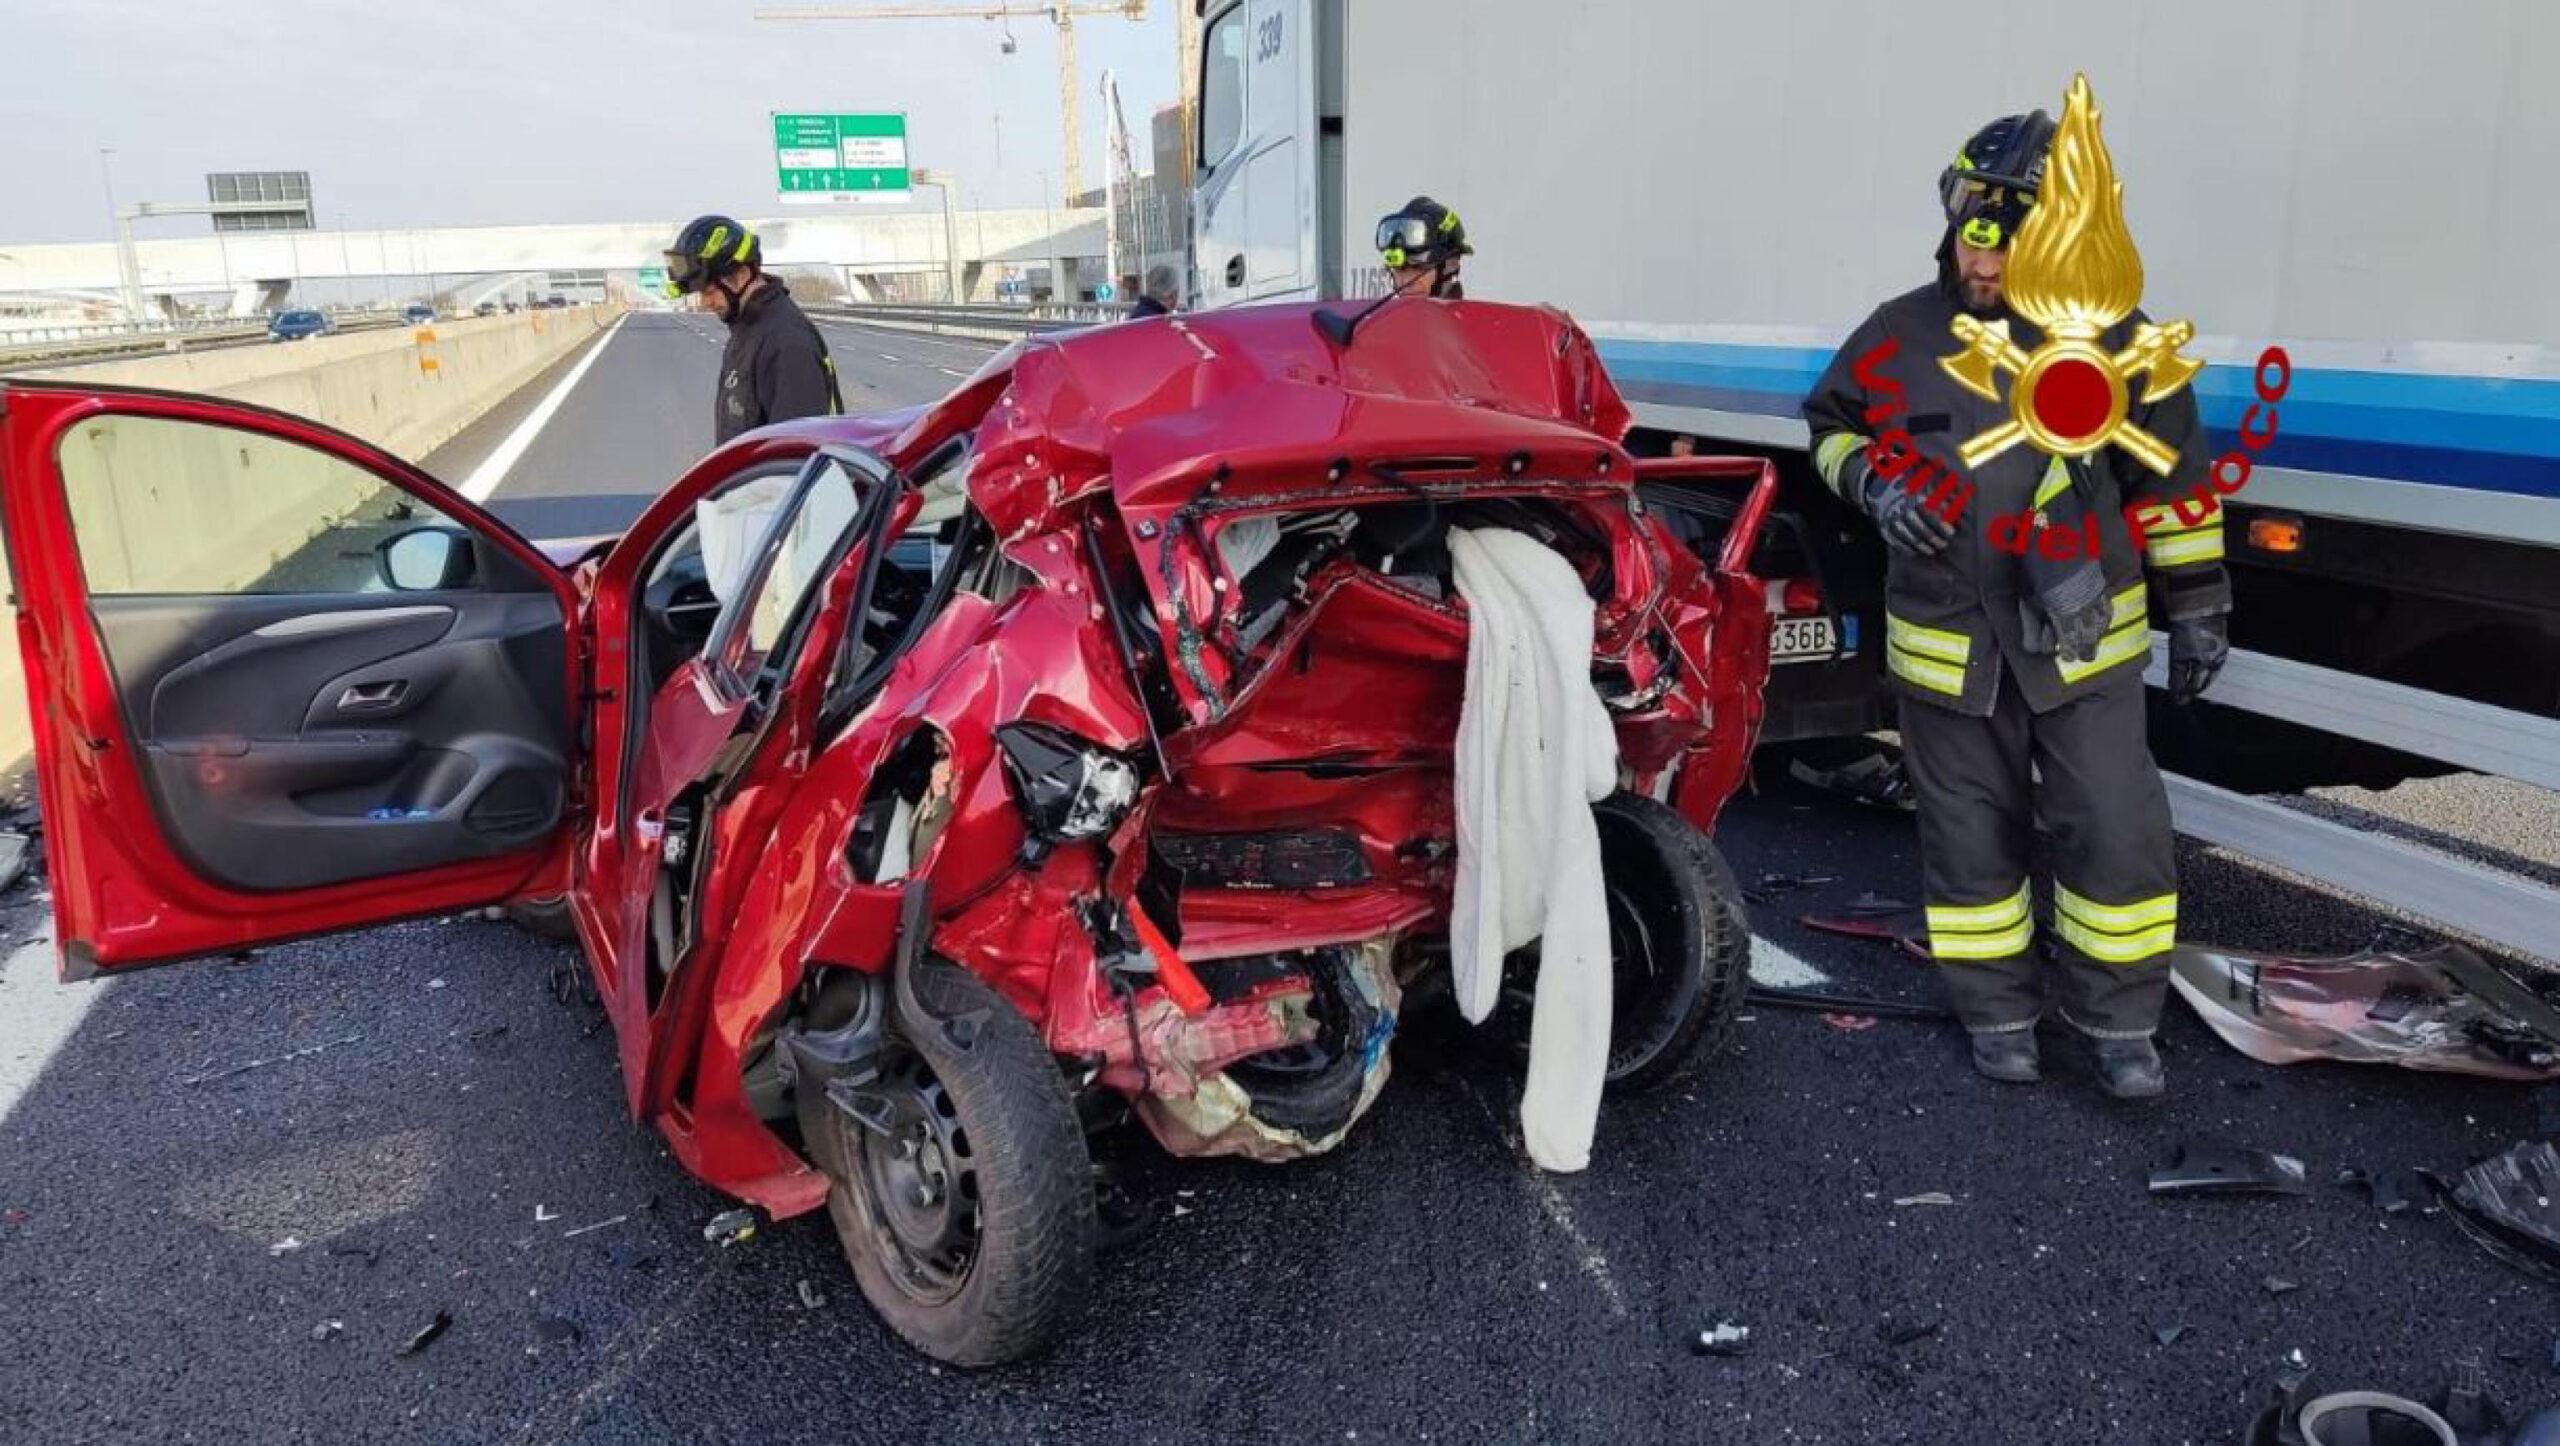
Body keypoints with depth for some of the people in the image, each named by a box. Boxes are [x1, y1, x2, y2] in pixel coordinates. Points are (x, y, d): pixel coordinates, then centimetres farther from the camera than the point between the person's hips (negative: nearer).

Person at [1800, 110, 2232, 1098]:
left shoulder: (2105, 337, -5)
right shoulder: (1897, 338, -3)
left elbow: (2172, 476, 3)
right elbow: (1831, 423, 14)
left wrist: (2196, 605, 6)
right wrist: (1875, 484, -8)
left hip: (2083, 636, -1)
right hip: (1947, 645, 1)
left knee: (2116, 832, -1)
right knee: (1973, 838, 11)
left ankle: (2117, 1018, 20)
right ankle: (1997, 1011, 28)